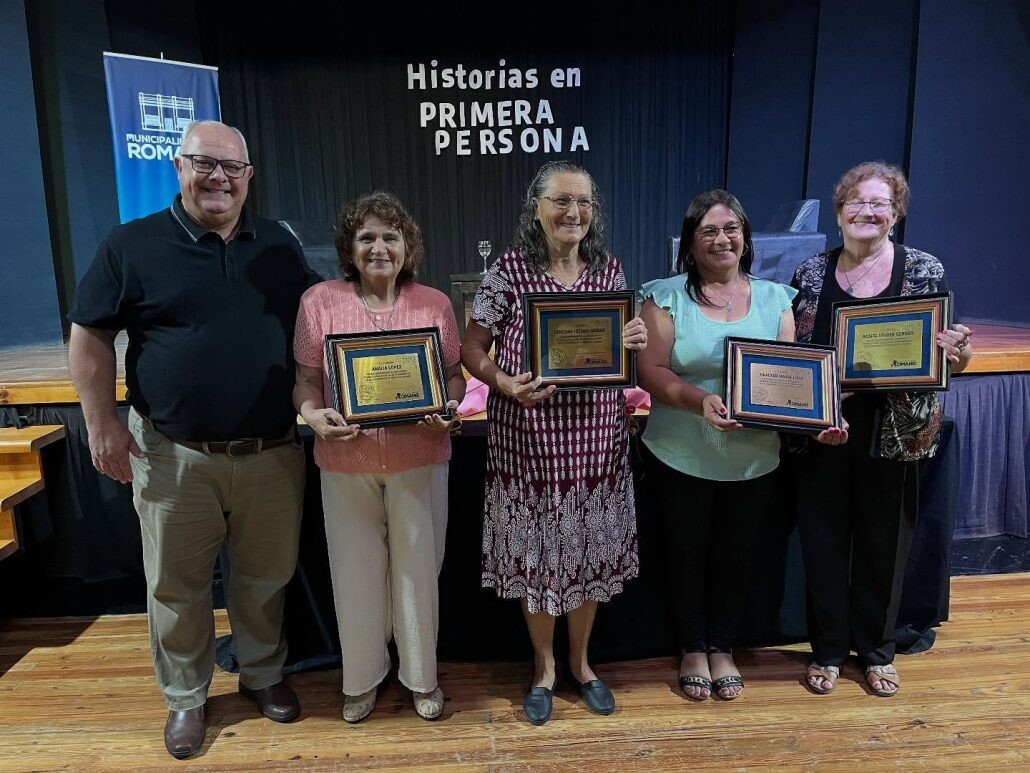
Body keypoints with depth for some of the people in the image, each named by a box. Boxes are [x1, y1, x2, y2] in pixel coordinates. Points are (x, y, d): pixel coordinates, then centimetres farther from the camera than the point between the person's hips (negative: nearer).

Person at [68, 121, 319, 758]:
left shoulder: (279, 246, 7)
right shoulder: (133, 245, -1)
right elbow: (91, 337, 1)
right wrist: (103, 424, -5)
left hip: (273, 454, 2)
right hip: (175, 458, -1)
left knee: (266, 577, 15)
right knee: (177, 586, 12)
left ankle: (264, 674, 38)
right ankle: (186, 697, 34)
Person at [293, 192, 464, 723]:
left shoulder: (435, 304, 1)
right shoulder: (320, 302, -1)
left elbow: (455, 374, 6)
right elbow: (306, 379, 1)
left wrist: (448, 410, -14)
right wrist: (313, 414, -19)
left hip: (419, 458, 0)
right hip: (346, 460, 0)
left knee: (418, 567, 11)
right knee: (356, 570, 13)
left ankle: (421, 675, 35)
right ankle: (362, 678, 37)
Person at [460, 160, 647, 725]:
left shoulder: (609, 269, 5)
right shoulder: (508, 269, -6)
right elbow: (472, 349, -3)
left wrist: (633, 343, -8)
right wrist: (505, 384, -21)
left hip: (596, 438, 3)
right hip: (528, 438, -3)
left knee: (590, 551, 15)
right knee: (536, 553, 10)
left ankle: (580, 661, 39)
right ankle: (544, 666, 35)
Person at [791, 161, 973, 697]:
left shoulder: (925, 271, 0)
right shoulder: (811, 273, 3)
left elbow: (944, 356, 2)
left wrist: (958, 354, -20)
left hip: (894, 434, 0)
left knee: (884, 542, 12)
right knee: (824, 540, 9)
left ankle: (876, 650, 34)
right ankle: (829, 650, 28)